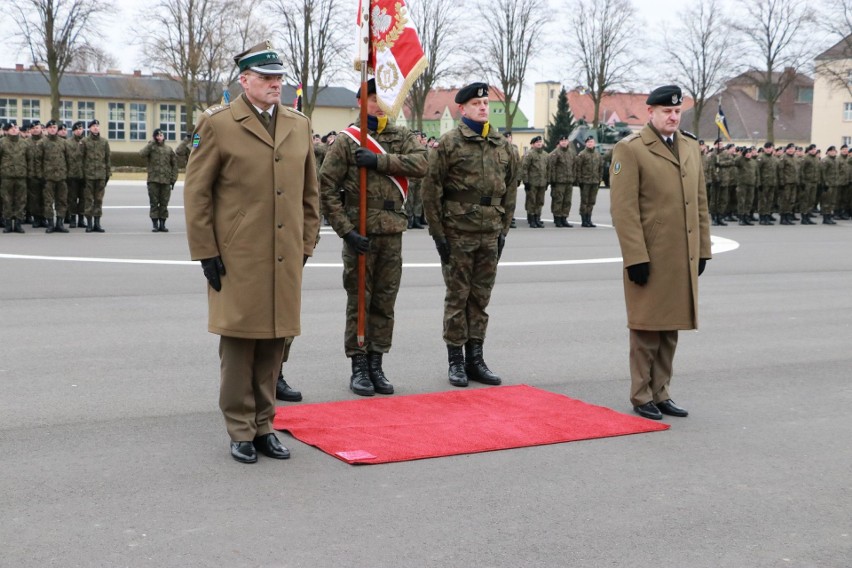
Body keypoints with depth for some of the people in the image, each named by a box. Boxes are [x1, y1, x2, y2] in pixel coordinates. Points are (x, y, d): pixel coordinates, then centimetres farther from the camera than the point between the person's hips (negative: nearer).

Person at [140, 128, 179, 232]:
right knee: (154, 203, -1)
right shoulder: (151, 147, 5)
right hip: (153, 180, -2)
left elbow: (174, 165, 13)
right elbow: (142, 154, -16)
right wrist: (152, 143, -13)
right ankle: (155, 225, 3)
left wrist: (173, 179, 5)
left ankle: (162, 224, 11)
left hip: (166, 181, 2)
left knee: (164, 204, 4)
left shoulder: (169, 150, 11)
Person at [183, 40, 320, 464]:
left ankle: (264, 426, 20)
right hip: (237, 259, -4)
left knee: (276, 343, 8)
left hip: (285, 259, 4)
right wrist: (205, 252, -6)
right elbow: (196, 192, -2)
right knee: (239, 343, 2)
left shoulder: (299, 126, 13)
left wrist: (307, 242, 12)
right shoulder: (217, 125, -2)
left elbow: (309, 191, 18)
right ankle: (240, 432, 13)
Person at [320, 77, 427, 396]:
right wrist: (346, 230, -12)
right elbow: (327, 188, -5)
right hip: (360, 233, -4)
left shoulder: (402, 137, 10)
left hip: (392, 231, 4)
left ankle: (376, 365, 17)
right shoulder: (346, 140, -1)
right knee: (359, 301, 0)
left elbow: (420, 164, -10)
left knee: (385, 302, 8)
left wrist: (378, 161, -18)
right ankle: (359, 367, 8)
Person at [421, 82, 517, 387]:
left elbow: (510, 189, 15)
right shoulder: (450, 143, -4)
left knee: (481, 297, 9)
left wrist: (503, 230, 10)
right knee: (457, 297, 2)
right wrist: (438, 232, -9)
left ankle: (475, 358, 18)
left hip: (490, 234, 5)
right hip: (458, 233, -4)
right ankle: (455, 361, 10)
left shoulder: (503, 146, 11)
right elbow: (431, 188, -6)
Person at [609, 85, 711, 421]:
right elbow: (624, 209, -13)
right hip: (650, 259, -6)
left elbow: (700, 202, 16)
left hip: (683, 259, 6)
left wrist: (703, 249, 11)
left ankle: (660, 393, 22)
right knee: (647, 330, 2)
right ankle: (642, 397, 13)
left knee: (670, 330, 12)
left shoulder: (690, 147, 13)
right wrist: (636, 257, -17)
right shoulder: (630, 150, -7)